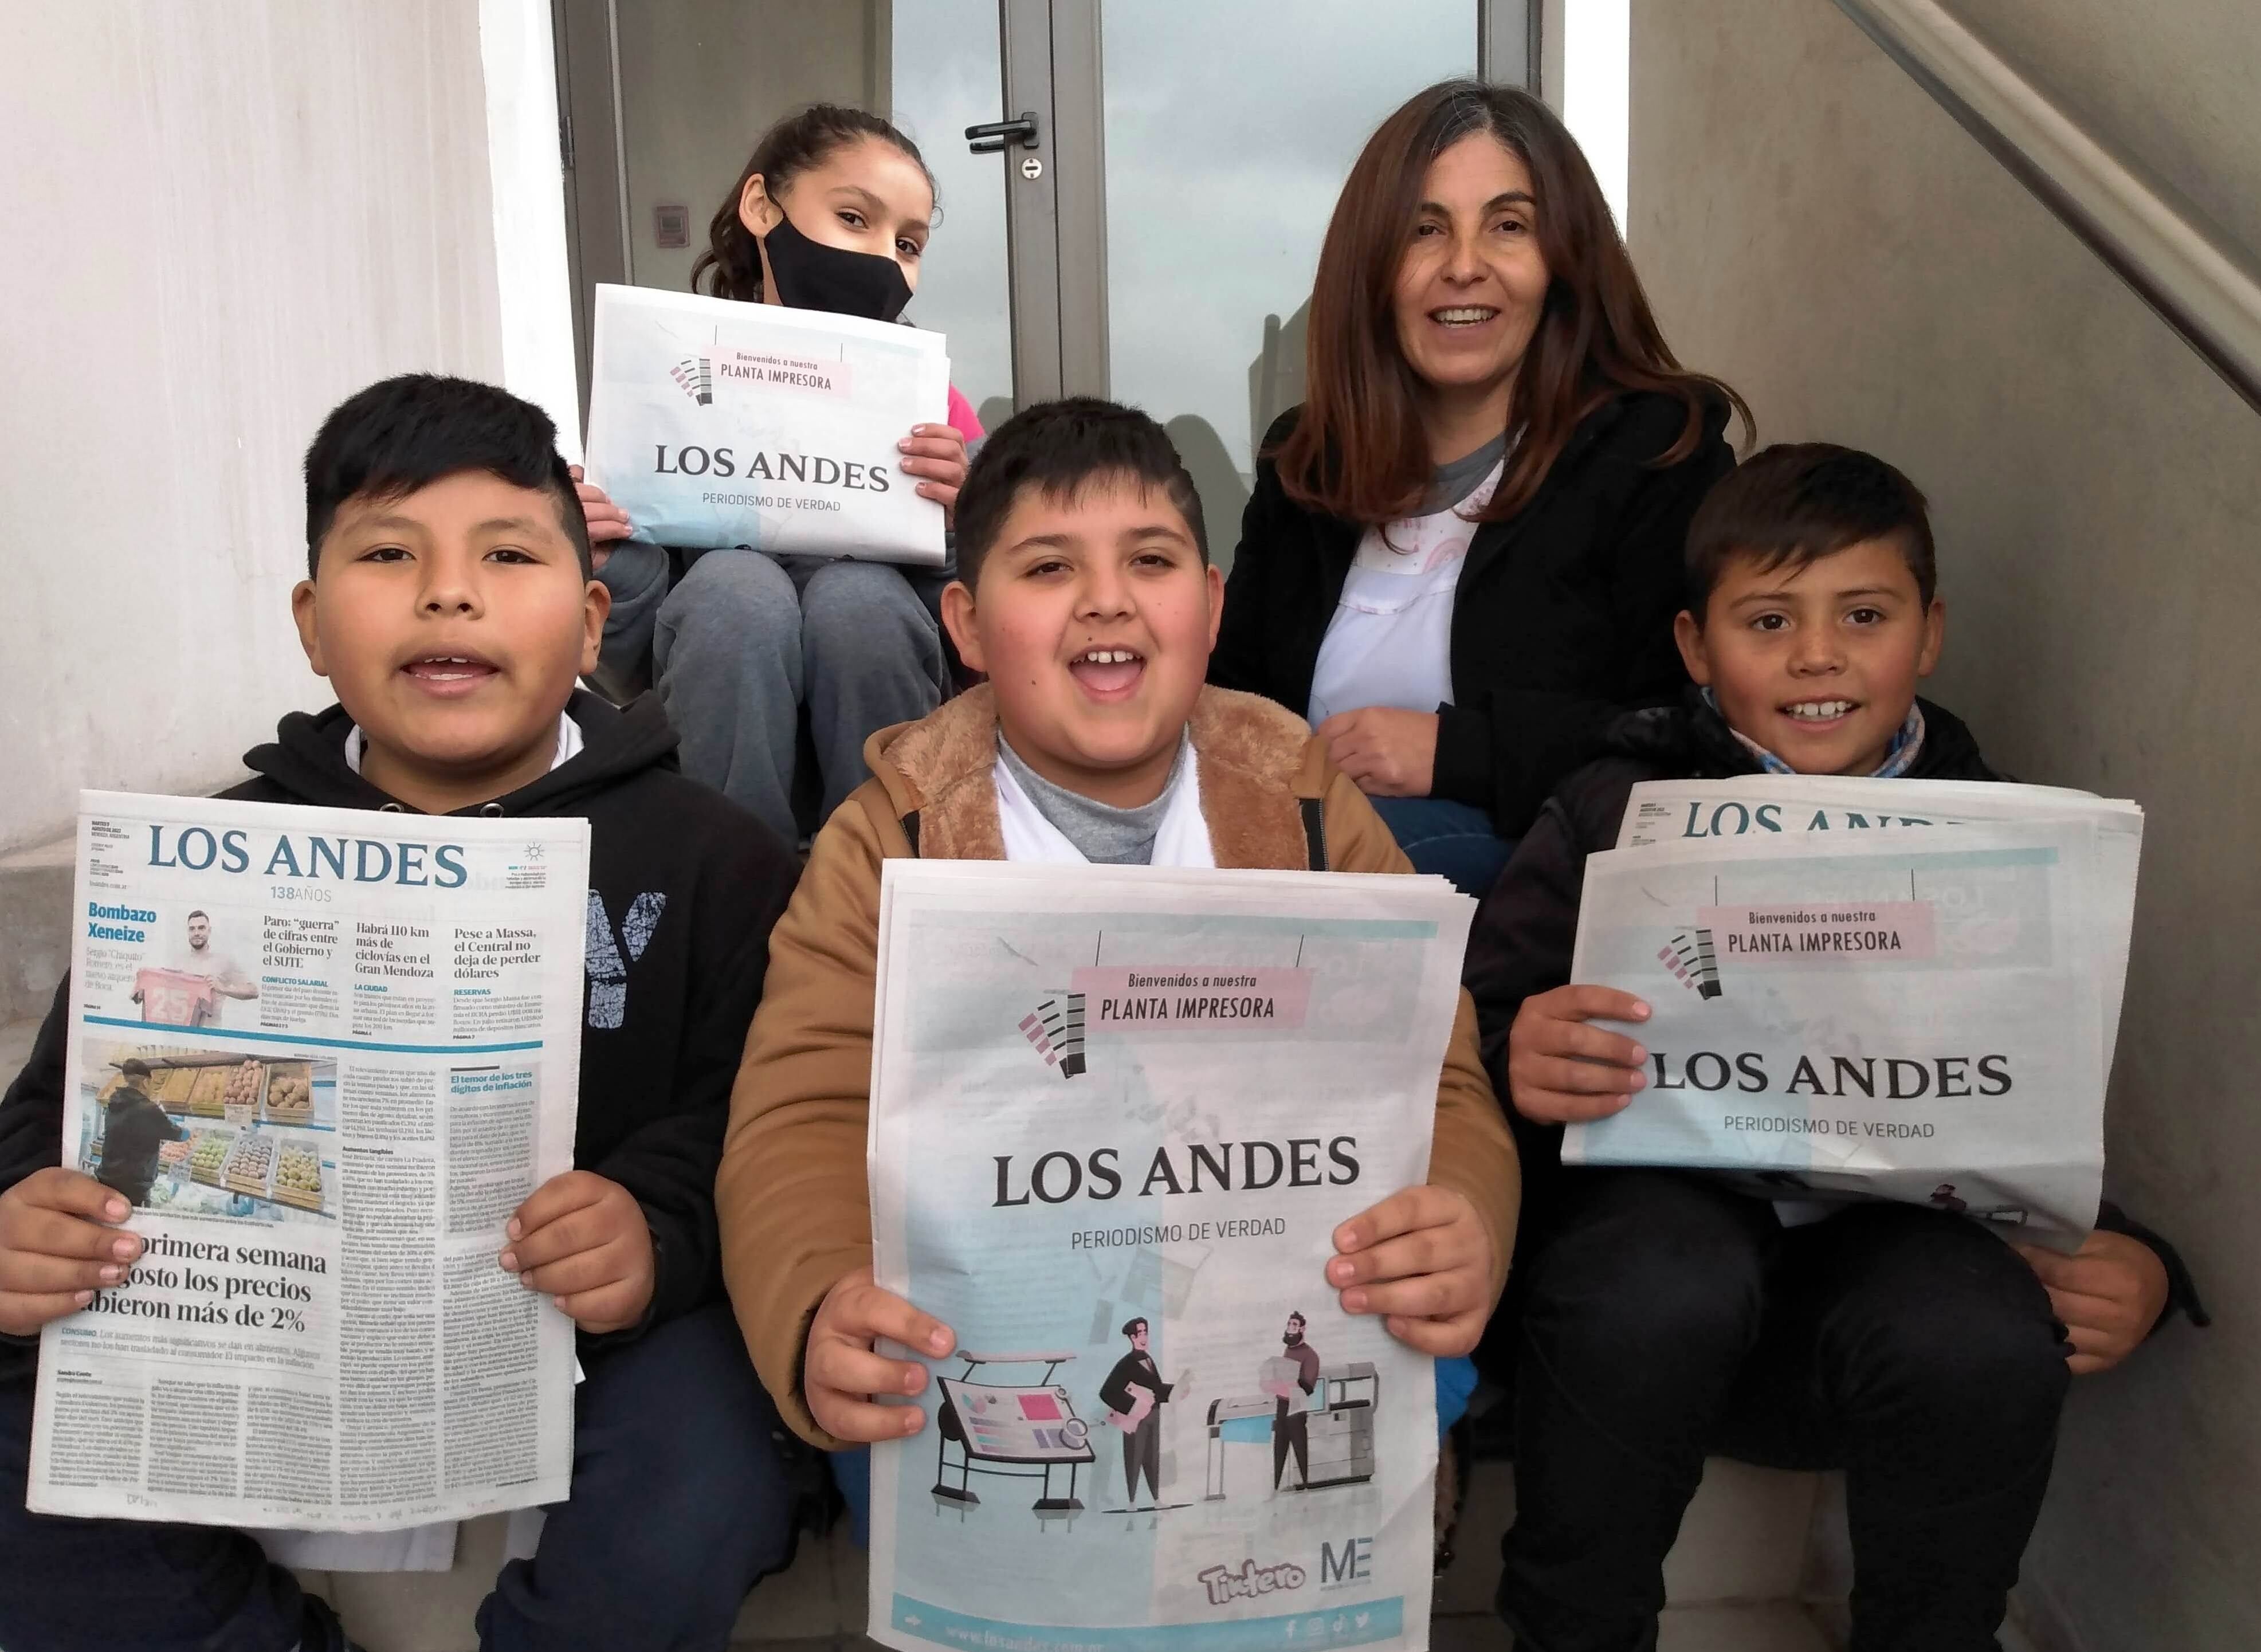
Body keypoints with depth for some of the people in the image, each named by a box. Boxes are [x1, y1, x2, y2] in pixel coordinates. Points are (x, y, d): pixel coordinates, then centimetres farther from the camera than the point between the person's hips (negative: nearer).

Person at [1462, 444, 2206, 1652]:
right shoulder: (1618, 812, 1)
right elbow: (1466, 1034, -6)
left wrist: (2135, 1264, -5)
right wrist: (1517, 1068, -28)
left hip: (1894, 1223, 2)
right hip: (1663, 1197, -2)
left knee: (1989, 1337, -30)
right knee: (1662, 1289, -35)